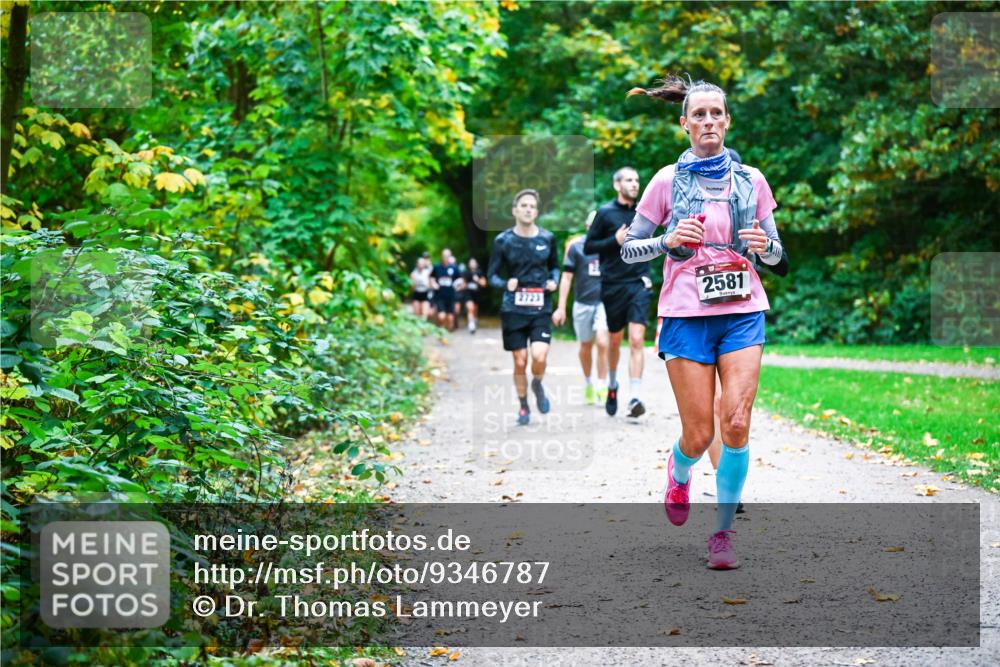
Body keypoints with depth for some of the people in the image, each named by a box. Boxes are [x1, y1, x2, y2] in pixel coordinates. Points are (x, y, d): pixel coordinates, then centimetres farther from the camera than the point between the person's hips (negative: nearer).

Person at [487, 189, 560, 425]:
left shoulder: (547, 238, 3)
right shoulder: (503, 240, -2)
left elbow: (555, 266, 19)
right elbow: (492, 274, 3)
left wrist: (554, 281, -2)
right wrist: (505, 284, -17)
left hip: (541, 309, 0)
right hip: (513, 309, 0)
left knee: (539, 356, -17)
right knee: (520, 362, 3)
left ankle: (537, 386, 17)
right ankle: (523, 407, 24)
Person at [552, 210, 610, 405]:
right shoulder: (575, 246, 0)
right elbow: (567, 277, 3)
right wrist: (561, 308, 1)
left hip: (604, 302, 0)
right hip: (583, 303, 1)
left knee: (602, 343, -16)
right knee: (585, 346, 11)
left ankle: (602, 388, -8)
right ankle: (588, 383, 32)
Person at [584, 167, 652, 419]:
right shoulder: (605, 213, -2)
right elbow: (588, 247, -2)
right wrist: (615, 240, -16)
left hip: (639, 284, 1)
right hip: (613, 284, -1)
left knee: (637, 340, -12)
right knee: (615, 340, 13)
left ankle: (634, 398, -17)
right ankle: (612, 384, 39)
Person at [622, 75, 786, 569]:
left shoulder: (751, 180, 8)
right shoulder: (668, 180, 2)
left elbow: (775, 254, 15)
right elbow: (628, 249, 6)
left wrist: (764, 244, -8)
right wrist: (668, 241, -12)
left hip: (742, 313, 1)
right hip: (687, 315, -1)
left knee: (737, 424, -12)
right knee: (699, 435, -3)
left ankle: (723, 531, 2)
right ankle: (678, 471, 34)